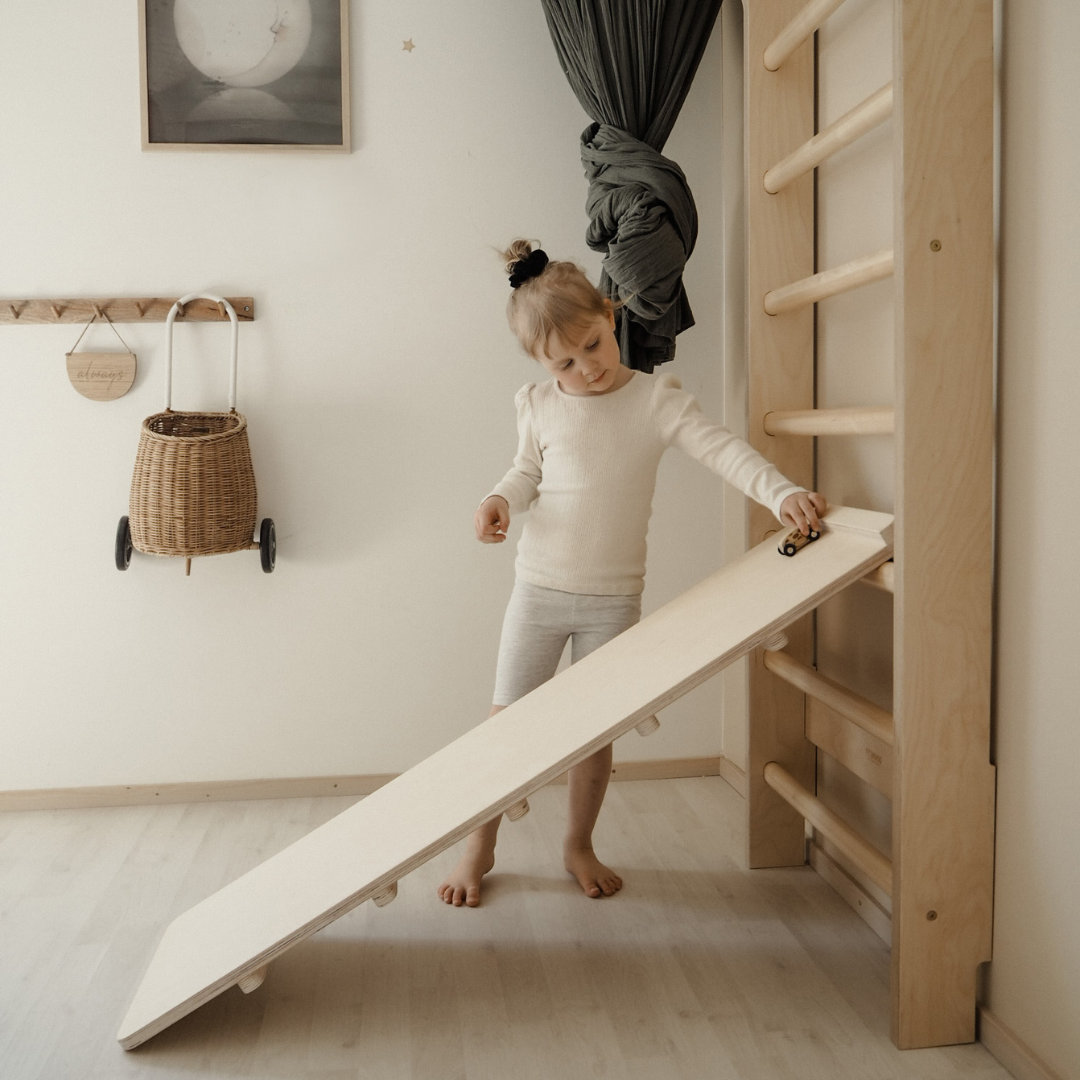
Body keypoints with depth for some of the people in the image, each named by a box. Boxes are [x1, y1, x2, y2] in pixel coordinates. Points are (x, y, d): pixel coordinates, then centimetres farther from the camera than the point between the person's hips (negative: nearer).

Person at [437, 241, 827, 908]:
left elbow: (723, 450, -18)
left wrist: (783, 493, -34)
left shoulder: (655, 399, -8)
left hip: (614, 599, -1)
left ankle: (579, 846, 33)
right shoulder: (539, 407, 0)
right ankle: (481, 849, 26)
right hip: (539, 590, 2)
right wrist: (501, 500, -6)